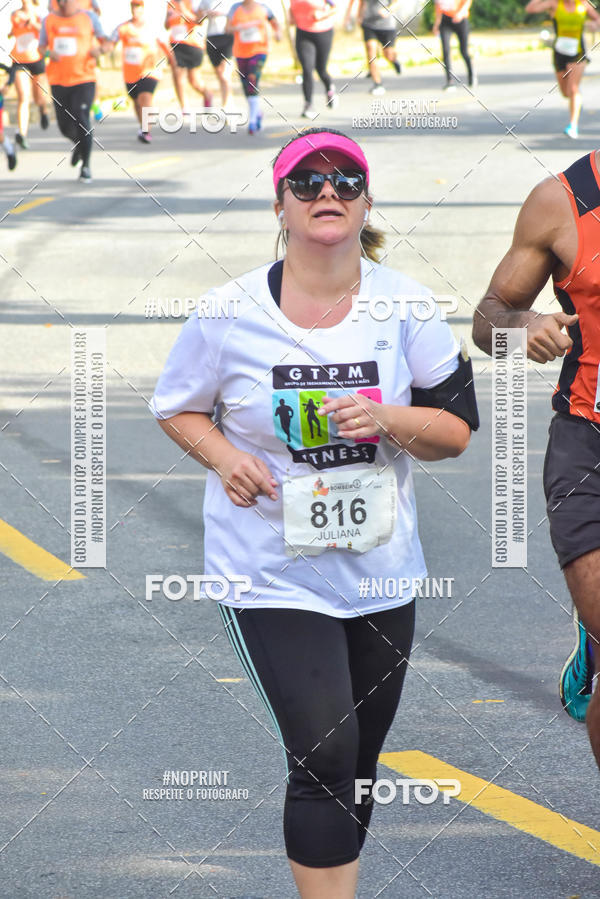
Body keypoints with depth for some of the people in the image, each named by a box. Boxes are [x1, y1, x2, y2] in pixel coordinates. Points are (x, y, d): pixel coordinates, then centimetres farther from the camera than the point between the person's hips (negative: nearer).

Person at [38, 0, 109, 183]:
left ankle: (86, 166, -2)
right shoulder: (49, 20, 8)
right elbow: (41, 47, 11)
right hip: (58, 80, 3)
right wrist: (48, 53, -12)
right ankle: (78, 145, 40)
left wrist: (100, 49, -15)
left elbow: (104, 40, 9)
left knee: (81, 120, -15)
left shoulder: (88, 18, 1)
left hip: (84, 79, -3)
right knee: (65, 126, 5)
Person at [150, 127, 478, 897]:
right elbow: (175, 405, 8)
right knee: (324, 755, -15)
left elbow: (457, 428, 1)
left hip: (380, 571, 4)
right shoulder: (231, 313, -8)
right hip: (271, 574, -3)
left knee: (356, 763, 14)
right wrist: (223, 457, -12)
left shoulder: (404, 305, -3)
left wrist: (385, 419, -19)